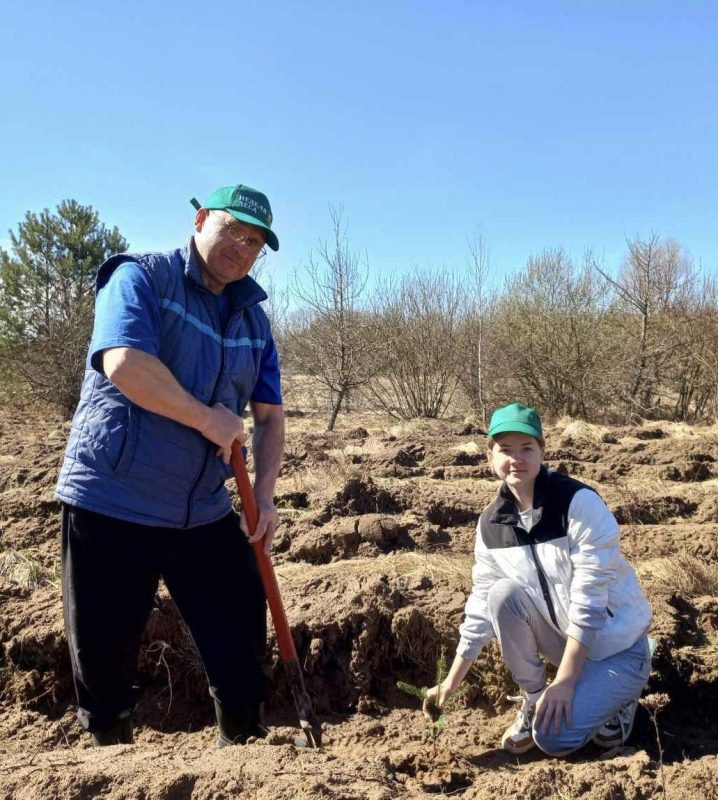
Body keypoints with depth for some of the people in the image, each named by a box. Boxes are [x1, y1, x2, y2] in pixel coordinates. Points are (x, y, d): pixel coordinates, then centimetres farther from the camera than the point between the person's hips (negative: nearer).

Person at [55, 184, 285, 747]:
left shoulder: (253, 319, 10)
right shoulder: (141, 277, -6)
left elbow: (270, 415, 9)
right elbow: (125, 364, -24)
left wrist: (264, 493, -4)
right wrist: (209, 419, -16)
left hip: (206, 514, 5)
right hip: (112, 504, -5)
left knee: (242, 644, 10)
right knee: (105, 658, 9)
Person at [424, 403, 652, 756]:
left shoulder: (579, 502, -24)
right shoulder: (491, 523, -7)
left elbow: (590, 595, -24)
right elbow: (482, 603, -1)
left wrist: (564, 681, -23)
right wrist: (451, 683, -2)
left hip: (616, 644, -5)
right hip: (565, 635, 5)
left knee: (553, 737, -20)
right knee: (503, 594, -23)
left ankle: (616, 695, 11)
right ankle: (532, 699, 0)